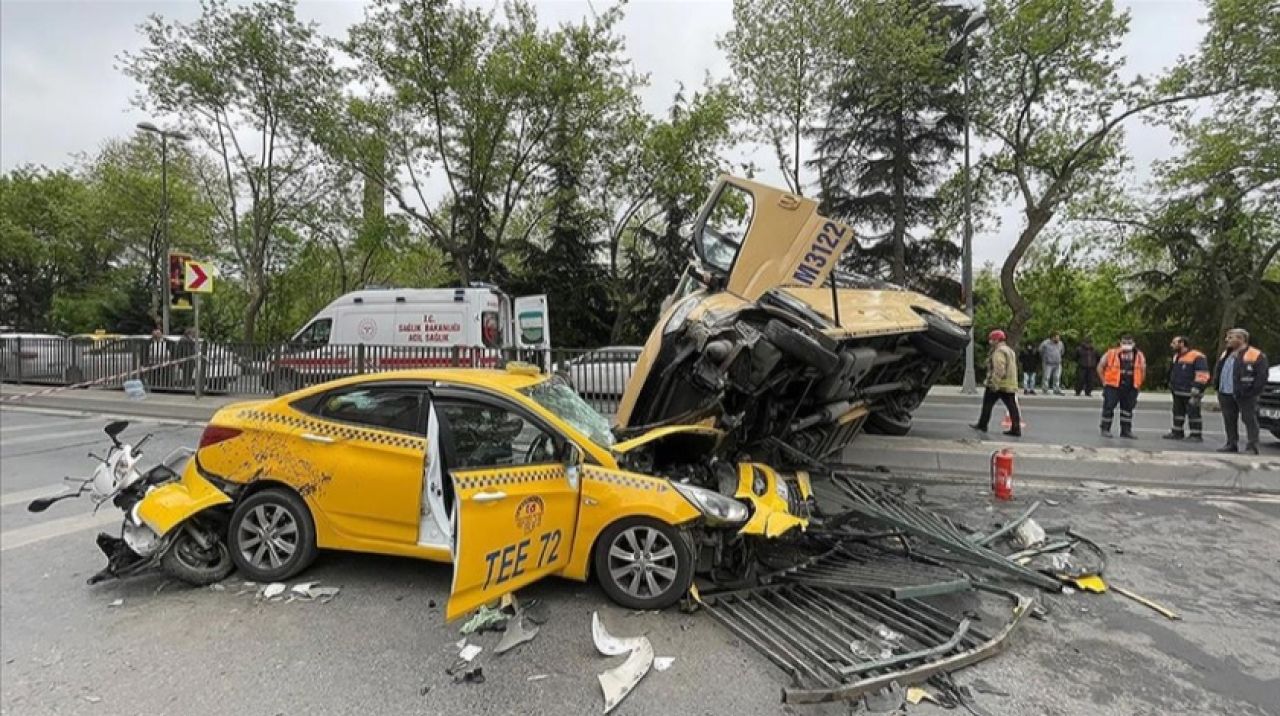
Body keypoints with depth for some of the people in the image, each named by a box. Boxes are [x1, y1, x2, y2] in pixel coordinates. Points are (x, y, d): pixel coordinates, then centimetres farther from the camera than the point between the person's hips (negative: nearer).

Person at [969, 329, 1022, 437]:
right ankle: (1016, 429, 2)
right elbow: (1013, 368, 22)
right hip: (1010, 385, 9)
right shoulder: (1010, 351, 19)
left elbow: (999, 370, -24)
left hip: (998, 385, -9)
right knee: (1012, 407, 4)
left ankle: (982, 425, 13)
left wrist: (994, 383, -25)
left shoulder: (999, 352, -14)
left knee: (987, 404, 4)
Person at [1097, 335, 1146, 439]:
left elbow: (1143, 370, 18)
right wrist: (1104, 381, -2)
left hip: (1131, 388, 4)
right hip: (1113, 386, -4)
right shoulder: (1112, 353, -6)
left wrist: (1138, 384, 11)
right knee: (1108, 407, -4)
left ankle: (1126, 430, 19)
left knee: (1128, 409, 10)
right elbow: (1100, 367, 0)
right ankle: (1105, 429, 5)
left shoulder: (1139, 356, 6)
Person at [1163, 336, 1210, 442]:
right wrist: (1171, 385, 23)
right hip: (1177, 392, 9)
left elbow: (1202, 375, -17)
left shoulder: (1197, 356, -13)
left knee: (1193, 413, -2)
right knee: (1178, 412, 14)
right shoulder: (1176, 356, 16)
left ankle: (1196, 435, 5)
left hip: (1190, 393, -9)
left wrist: (1195, 391, -21)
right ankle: (1177, 432, 23)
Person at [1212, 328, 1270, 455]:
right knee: (1229, 421, 11)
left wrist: (1253, 391, -14)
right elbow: (1217, 370, 22)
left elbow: (1262, 376, -10)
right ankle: (1231, 444, 19)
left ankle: (1252, 447, 0)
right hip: (1225, 394, 7)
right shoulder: (1225, 354, 15)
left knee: (1250, 421, -2)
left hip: (1244, 396, -7)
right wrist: (1218, 386, 11)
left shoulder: (1256, 355, -6)